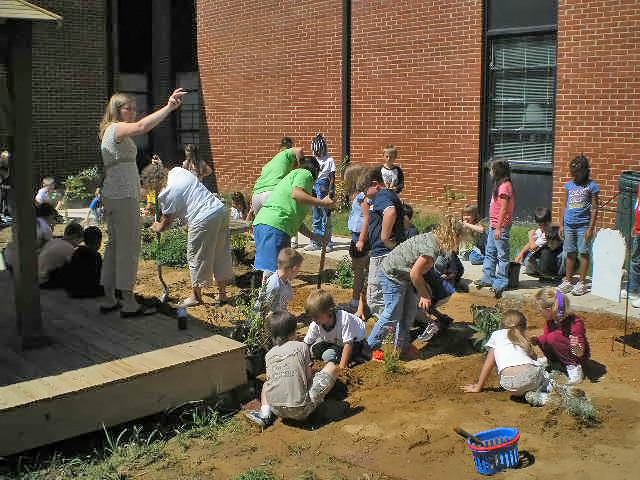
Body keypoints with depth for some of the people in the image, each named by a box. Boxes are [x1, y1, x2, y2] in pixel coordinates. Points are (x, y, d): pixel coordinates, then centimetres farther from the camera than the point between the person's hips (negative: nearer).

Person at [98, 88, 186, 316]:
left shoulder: (110, 131, 21)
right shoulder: (117, 128, -11)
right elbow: (141, 127, -31)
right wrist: (169, 107, -36)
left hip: (112, 196, 10)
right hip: (123, 196, -10)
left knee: (115, 245, 13)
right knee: (128, 247, -7)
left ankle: (109, 299, 18)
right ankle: (128, 303, -4)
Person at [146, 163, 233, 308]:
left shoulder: (166, 194, -8)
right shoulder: (177, 170, 12)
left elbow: (166, 222, 2)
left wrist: (156, 227, 23)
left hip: (204, 219, -8)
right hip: (221, 209, 8)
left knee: (196, 257, 8)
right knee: (221, 254, 15)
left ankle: (196, 295, 19)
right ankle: (222, 293, 26)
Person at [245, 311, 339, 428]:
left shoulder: (269, 354, 11)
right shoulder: (302, 346, 2)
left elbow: (270, 379, 12)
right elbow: (309, 377, 3)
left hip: (277, 410, 4)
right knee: (332, 367, 11)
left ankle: (265, 414, 12)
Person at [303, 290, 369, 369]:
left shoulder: (344, 319, -39)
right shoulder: (315, 325, -24)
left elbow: (348, 343, -36)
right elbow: (306, 343, -12)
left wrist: (342, 364, -38)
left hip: (355, 341, -5)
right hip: (336, 343, 5)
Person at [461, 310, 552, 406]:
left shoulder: (496, 335, 24)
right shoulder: (523, 340, 29)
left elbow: (488, 364, 24)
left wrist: (478, 387, 32)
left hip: (509, 383, 0)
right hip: (531, 375, 0)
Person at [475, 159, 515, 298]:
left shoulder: (505, 186, -16)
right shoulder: (500, 185, 15)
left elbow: (503, 209, -19)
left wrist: (498, 228, -20)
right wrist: (494, 226, 17)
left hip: (501, 226, -10)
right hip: (494, 225, 10)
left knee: (502, 255, -2)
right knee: (489, 253, 16)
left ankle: (501, 283, 3)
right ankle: (488, 278, 24)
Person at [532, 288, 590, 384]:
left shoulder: (575, 323, -29)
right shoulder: (550, 320, -10)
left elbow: (580, 354, -27)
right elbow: (546, 336, 10)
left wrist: (576, 348, -50)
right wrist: (537, 340, -10)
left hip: (579, 357, -7)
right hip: (563, 354, 7)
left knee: (554, 337, -29)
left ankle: (574, 366, -18)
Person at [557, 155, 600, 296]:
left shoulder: (592, 186, -3)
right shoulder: (569, 185, 9)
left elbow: (594, 209, -4)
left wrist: (591, 228, -9)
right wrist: (562, 225, 10)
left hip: (583, 225, -4)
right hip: (569, 225, 4)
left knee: (583, 253, 0)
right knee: (570, 253, 9)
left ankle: (581, 283, 8)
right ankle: (568, 281, 16)